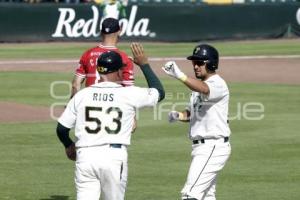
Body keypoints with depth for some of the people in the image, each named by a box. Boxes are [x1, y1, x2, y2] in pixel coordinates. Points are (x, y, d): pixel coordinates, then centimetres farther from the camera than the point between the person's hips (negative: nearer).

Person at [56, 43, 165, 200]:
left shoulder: (81, 95, 6)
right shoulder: (129, 94, -1)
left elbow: (61, 128, 11)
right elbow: (159, 93, 15)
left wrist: (68, 145, 32)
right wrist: (144, 64, 23)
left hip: (85, 156, 2)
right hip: (114, 157, -2)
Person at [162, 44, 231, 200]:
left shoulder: (218, 83, -14)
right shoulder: (198, 85, 17)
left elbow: (204, 89, -37)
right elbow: (192, 112, 25)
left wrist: (179, 75, -51)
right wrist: (179, 115, 2)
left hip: (212, 147, -11)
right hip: (202, 147, 11)